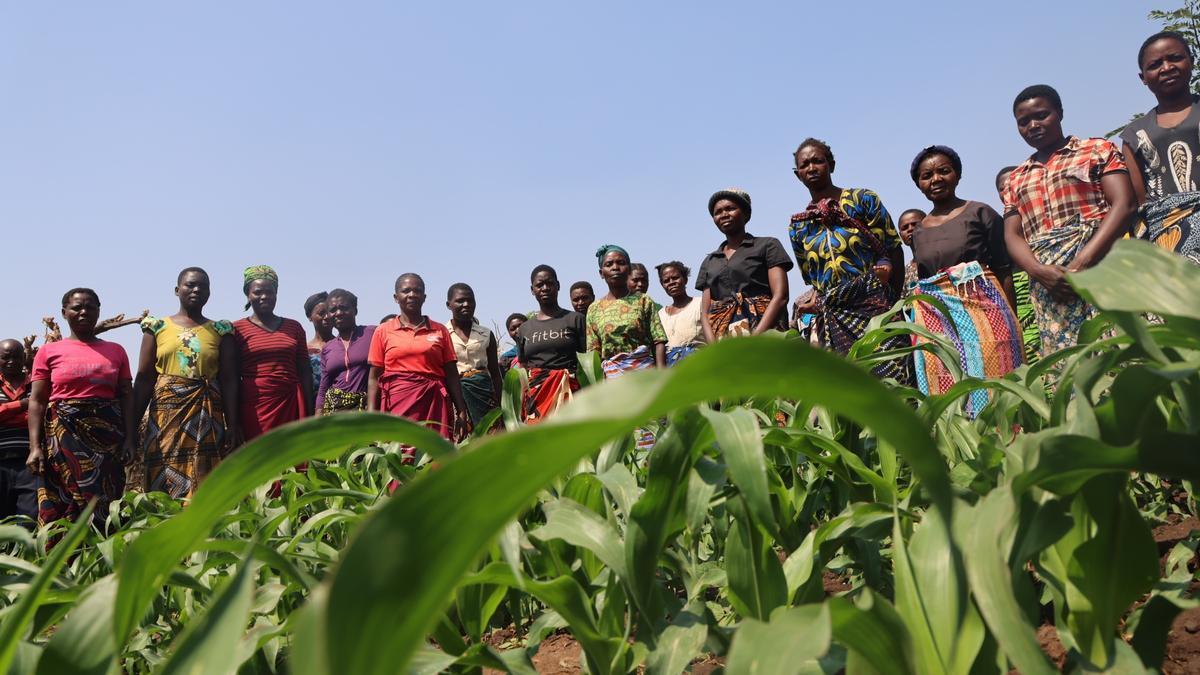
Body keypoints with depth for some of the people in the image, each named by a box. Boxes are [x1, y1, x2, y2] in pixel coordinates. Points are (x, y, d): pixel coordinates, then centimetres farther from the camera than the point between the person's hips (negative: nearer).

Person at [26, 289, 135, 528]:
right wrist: (35, 446, -8)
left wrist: (129, 438, -3)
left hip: (107, 435, 1)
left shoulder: (116, 351, 11)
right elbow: (37, 401, 3)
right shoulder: (49, 351, 8)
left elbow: (126, 397, 8)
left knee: (104, 505, 1)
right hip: (63, 434, -1)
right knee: (60, 508, -1)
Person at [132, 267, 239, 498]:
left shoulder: (221, 331, 7)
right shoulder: (158, 327, 8)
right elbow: (144, 379, 5)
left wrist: (232, 425, -4)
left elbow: (229, 381, 3)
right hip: (165, 413, 0)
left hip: (206, 416, 0)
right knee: (162, 482, 0)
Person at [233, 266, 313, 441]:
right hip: (254, 408, -2)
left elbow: (304, 371, 12)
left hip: (290, 406, 2)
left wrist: (309, 413, 6)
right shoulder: (237, 329, 5)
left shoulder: (294, 327, 12)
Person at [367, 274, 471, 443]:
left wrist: (461, 413, 3)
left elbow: (452, 375, 9)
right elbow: (374, 377, 6)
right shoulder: (383, 332, 8)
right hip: (397, 404, -1)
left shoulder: (440, 331, 11)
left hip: (433, 404, 1)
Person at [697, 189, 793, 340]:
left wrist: (752, 343, -13)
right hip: (722, 339, 3)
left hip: (764, 332, -3)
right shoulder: (709, 261, 21)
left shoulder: (767, 245, 9)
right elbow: (705, 311, 13)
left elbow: (780, 297, -2)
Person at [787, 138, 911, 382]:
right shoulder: (796, 227, 13)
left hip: (876, 311, -3)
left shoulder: (863, 200, 4)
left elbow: (894, 253, 0)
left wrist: (892, 305, -8)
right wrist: (814, 302, 2)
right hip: (831, 323, 3)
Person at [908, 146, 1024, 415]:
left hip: (981, 310, -3)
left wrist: (1011, 322, -8)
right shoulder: (919, 233, 15)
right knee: (949, 396, 1)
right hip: (936, 321, 4)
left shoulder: (979, 213, 3)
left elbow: (1004, 271, -2)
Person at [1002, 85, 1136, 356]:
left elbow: (1123, 205, -1)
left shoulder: (1098, 150, 12)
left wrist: (1081, 263, -15)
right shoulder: (1015, 180, 22)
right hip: (1047, 287, 3)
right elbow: (1012, 236, 12)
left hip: (1100, 266, -3)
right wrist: (1041, 271, -10)